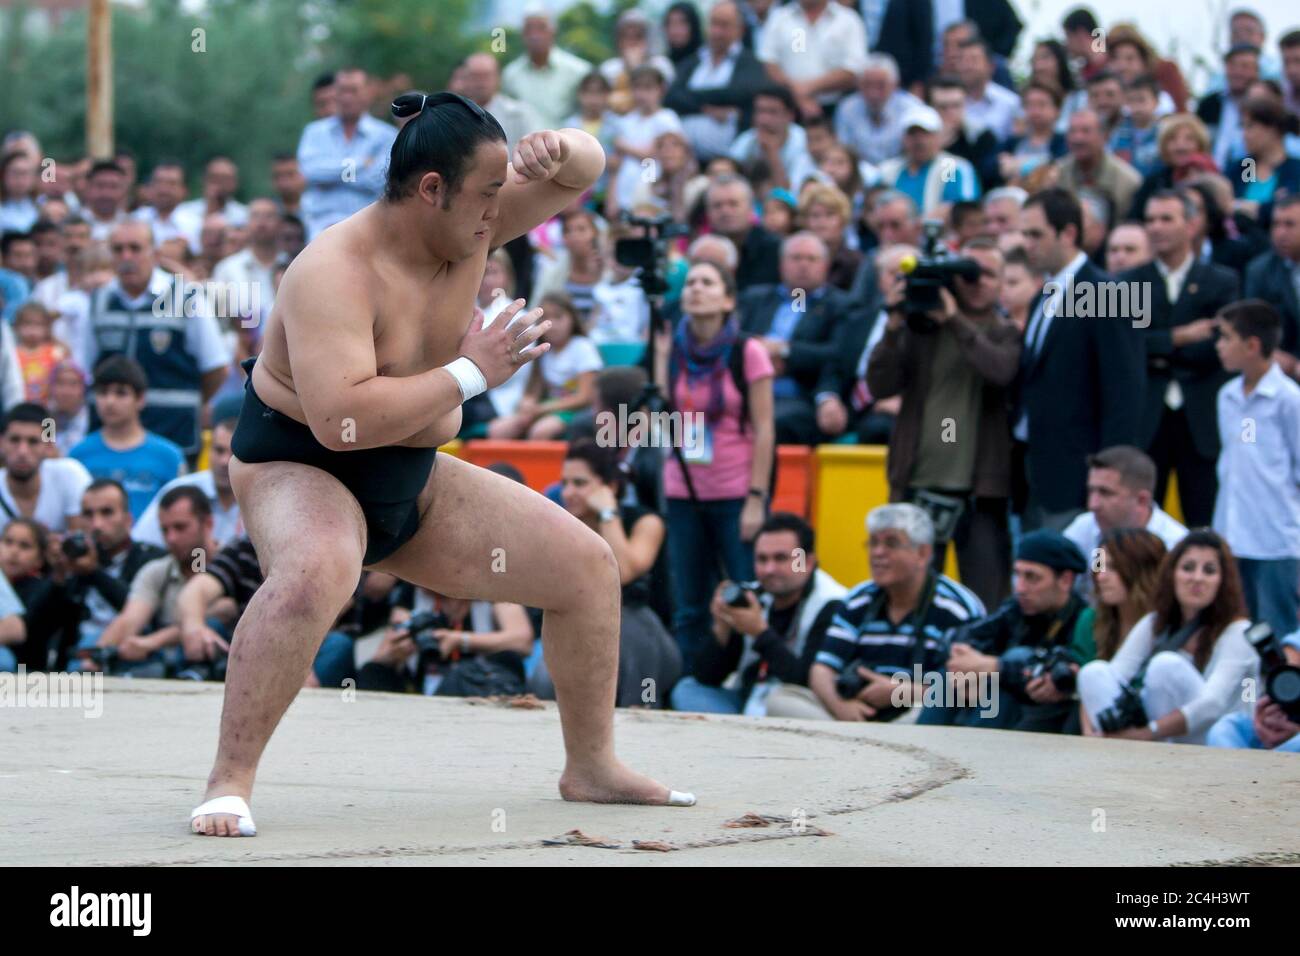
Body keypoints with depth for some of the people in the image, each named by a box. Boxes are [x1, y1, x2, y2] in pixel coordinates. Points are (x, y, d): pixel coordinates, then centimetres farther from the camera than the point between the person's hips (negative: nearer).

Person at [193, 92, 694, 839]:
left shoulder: (468, 228, -6)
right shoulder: (337, 272, -28)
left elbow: (585, 172, 5)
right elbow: (337, 419, -39)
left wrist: (561, 153, -21)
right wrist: (472, 372, -32)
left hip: (412, 481, 8)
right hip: (299, 467, -8)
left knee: (588, 568, 7)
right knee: (316, 573, -43)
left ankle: (593, 766, 22)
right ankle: (229, 779, -36)